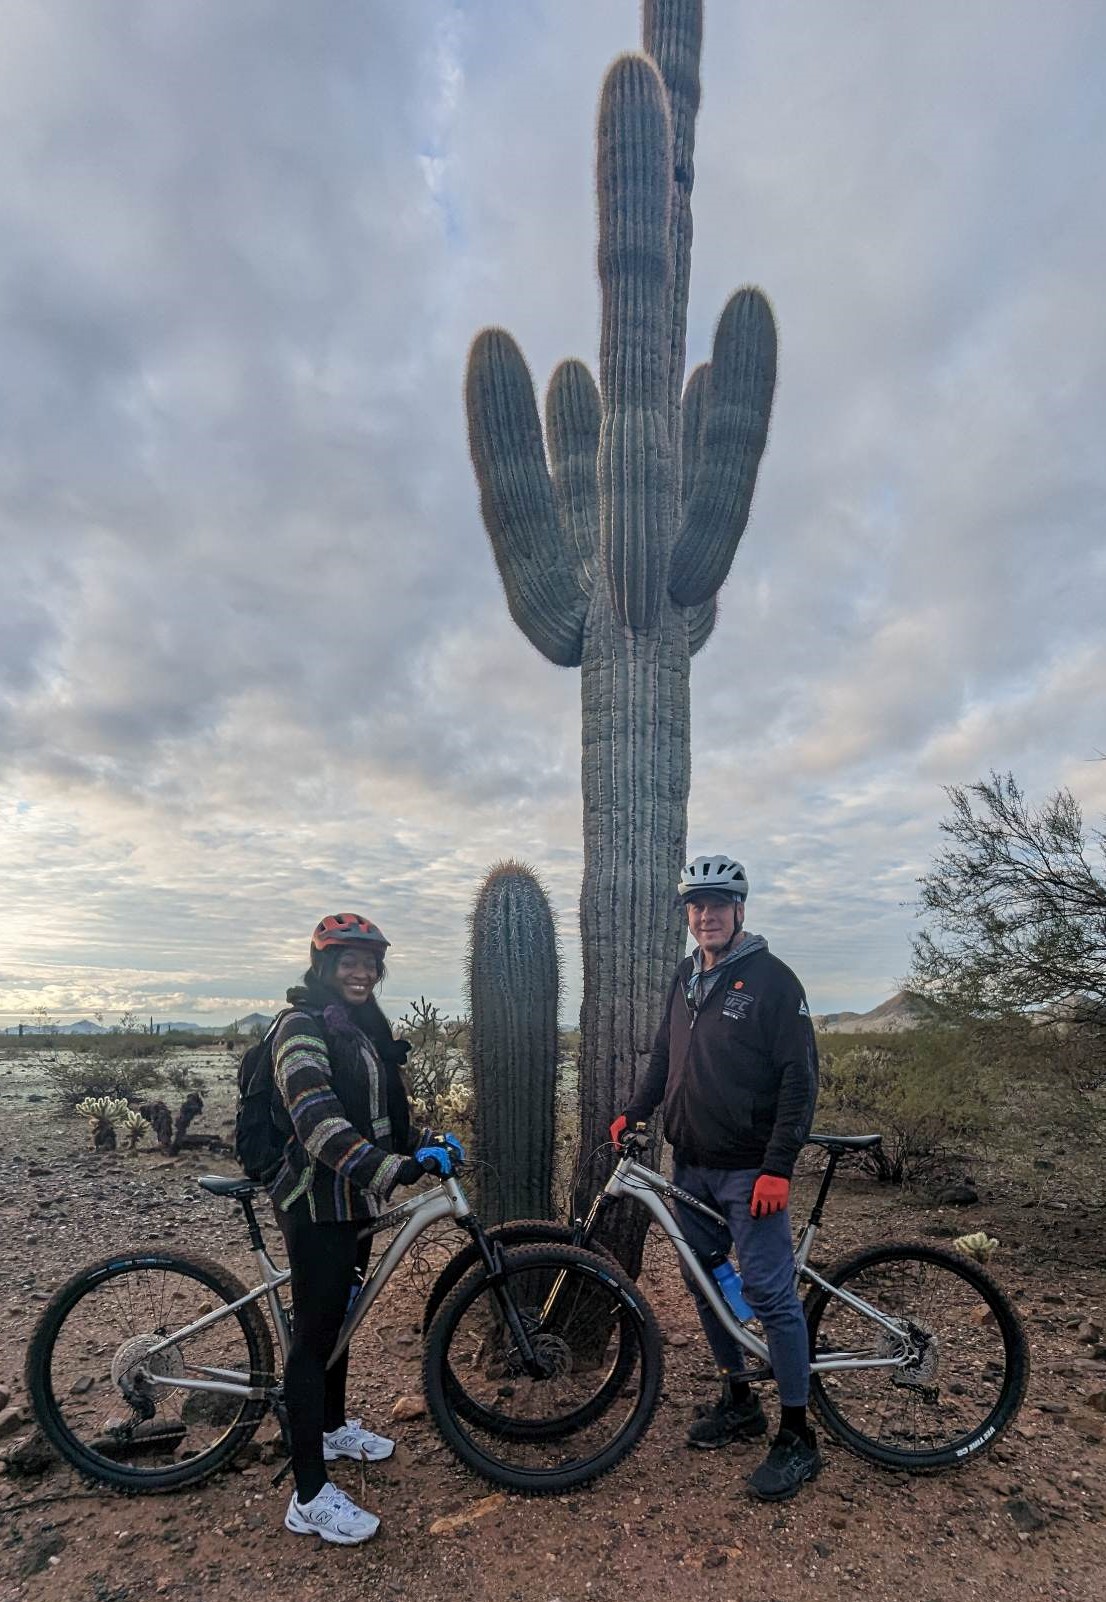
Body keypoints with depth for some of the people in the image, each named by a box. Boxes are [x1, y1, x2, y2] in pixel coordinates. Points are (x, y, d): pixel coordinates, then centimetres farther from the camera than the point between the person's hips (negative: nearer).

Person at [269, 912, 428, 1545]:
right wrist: (386, 1167, -38)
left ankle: (334, 1427, 42)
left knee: (339, 1314, 23)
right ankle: (310, 1497, 9)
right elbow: (316, 1118, -30)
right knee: (314, 1333, -1)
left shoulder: (368, 1026, 10)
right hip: (318, 1201, -9)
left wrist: (422, 1145, 13)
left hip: (355, 1196, 9)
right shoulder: (303, 1025, -18)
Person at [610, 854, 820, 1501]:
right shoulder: (687, 977, 8)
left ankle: (797, 1435, 14)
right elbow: (665, 1054, 18)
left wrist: (778, 1167, -19)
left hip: (749, 1170, -7)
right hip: (692, 1164, 7)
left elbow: (800, 1077, -15)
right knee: (705, 1285, 16)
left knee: (771, 1295, -2)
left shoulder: (771, 978, -13)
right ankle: (739, 1401, 34)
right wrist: (635, 1112, 6)